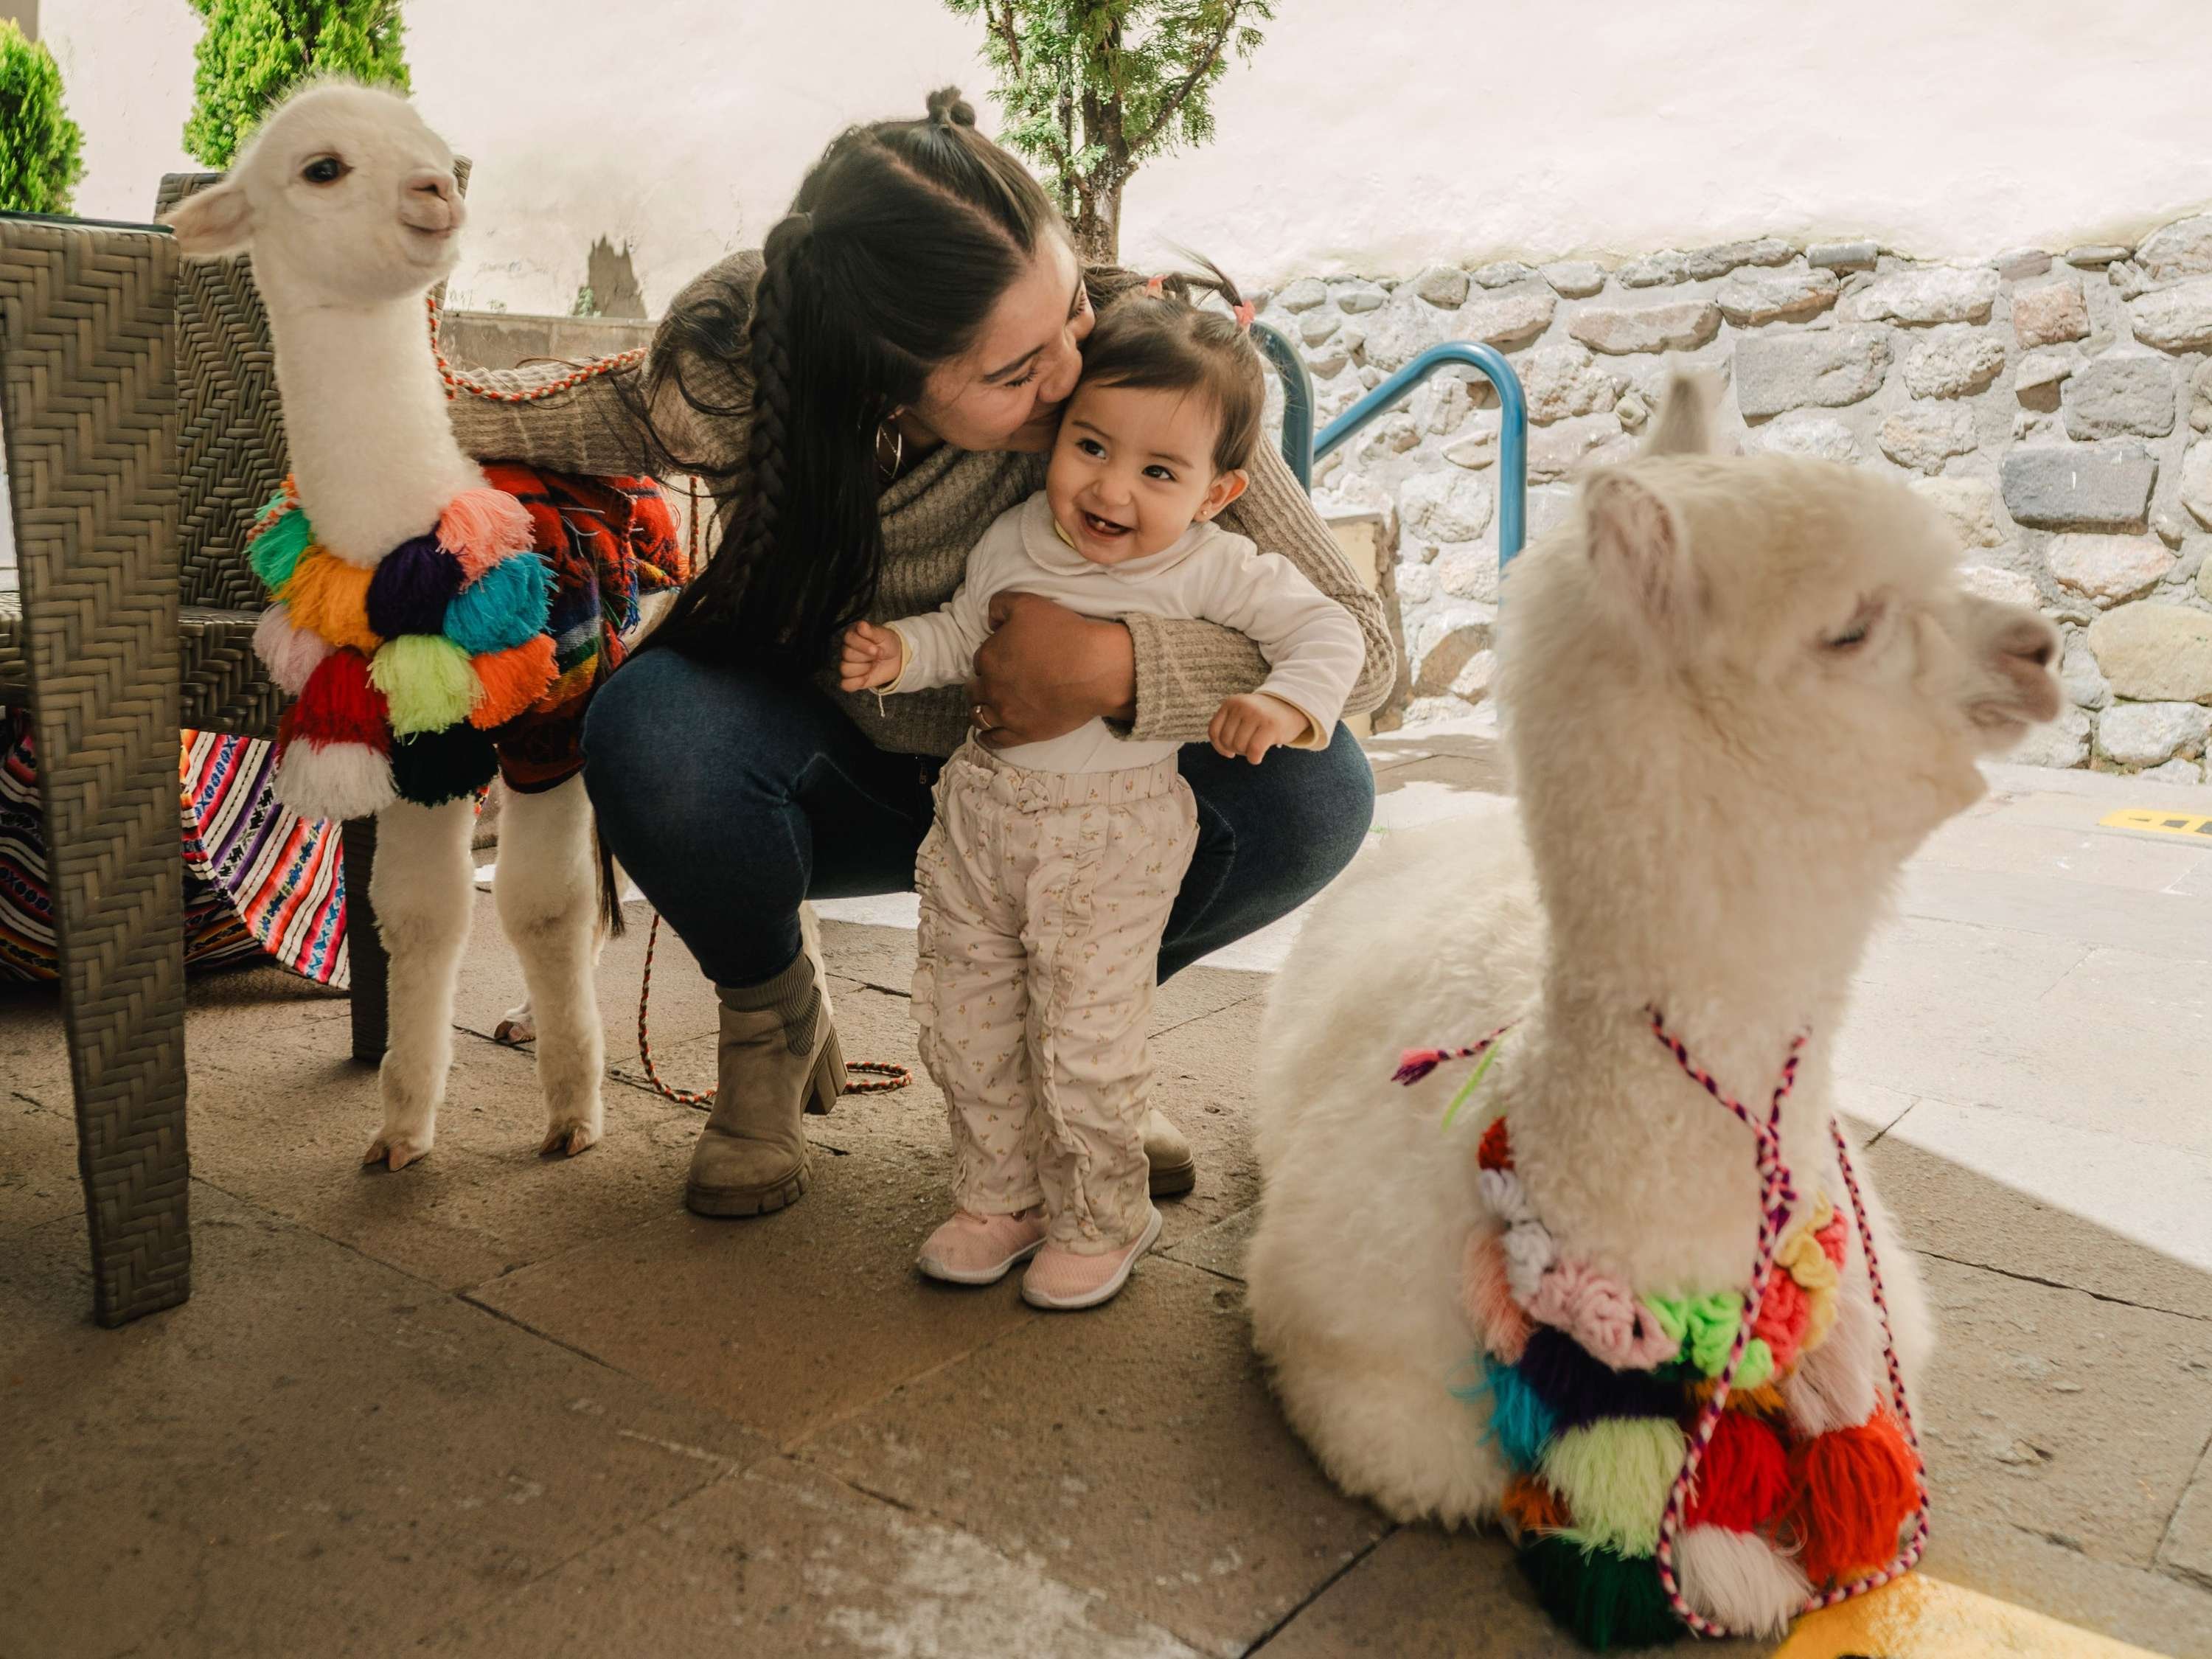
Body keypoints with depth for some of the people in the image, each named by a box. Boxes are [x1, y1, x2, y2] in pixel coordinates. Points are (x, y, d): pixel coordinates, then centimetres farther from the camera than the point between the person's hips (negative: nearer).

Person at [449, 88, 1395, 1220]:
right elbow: (643, 418, 3)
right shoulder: (735, 349, -25)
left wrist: (1122, 668, -43)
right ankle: (773, 1011, 0)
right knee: (649, 731, -33)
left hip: (1056, 780, 0)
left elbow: (1354, 638, -27)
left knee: (1309, 791, -26)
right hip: (837, 776, 1)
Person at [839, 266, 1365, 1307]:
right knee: (963, 1025, 11)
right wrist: (898, 652, -6)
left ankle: (1100, 1222, 23)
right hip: (981, 808, 5)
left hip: (1112, 838, -4)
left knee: (1086, 1043, -1)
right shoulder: (1013, 540, 1)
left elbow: (1328, 631, -8)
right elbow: (963, 634, 13)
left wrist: (1285, 701, -27)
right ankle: (998, 1197, 32)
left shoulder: (1213, 568, -10)